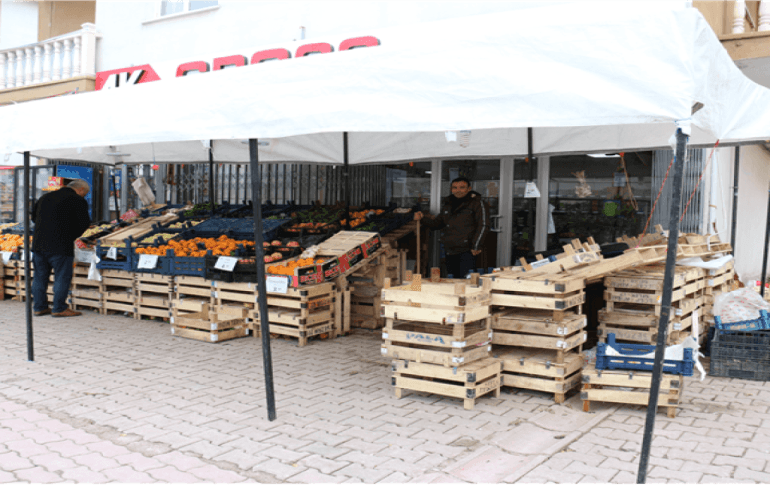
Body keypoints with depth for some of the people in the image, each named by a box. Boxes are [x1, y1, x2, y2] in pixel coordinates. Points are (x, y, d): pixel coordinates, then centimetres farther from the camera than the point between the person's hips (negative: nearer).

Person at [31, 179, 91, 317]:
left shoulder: (45, 197, 17)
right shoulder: (78, 201, -6)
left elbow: (33, 216, 25)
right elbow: (84, 223, -8)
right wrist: (72, 236, 7)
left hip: (39, 243, 7)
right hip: (60, 246, -7)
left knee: (40, 276, 14)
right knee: (62, 276, 2)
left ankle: (39, 307, 22)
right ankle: (59, 308, 4)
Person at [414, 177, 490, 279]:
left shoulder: (477, 203, -3)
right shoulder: (447, 204, 17)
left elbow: (483, 226, -8)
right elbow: (438, 223, 25)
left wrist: (476, 246, -15)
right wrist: (422, 219, 9)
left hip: (467, 251, -6)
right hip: (450, 251, 7)